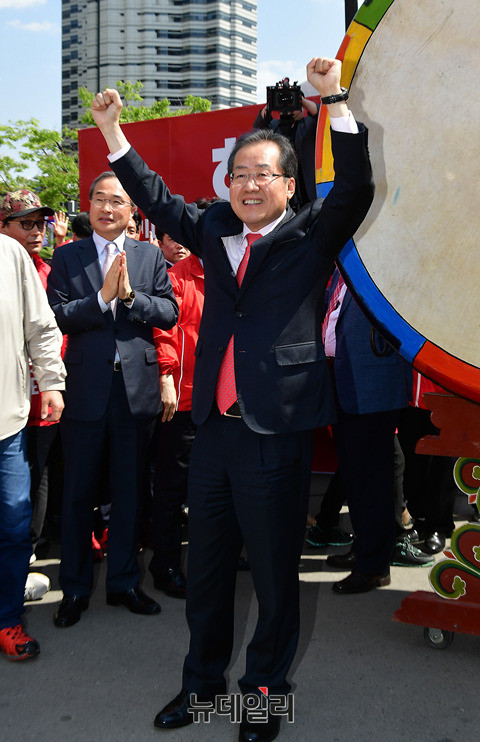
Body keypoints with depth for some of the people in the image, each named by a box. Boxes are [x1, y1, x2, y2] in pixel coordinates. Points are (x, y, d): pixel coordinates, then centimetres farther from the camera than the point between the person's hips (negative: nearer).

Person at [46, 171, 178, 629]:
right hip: (85, 386, -1)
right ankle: (75, 588, 24)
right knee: (78, 493, 8)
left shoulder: (150, 257, 8)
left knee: (128, 491, 12)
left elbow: (169, 313, 0)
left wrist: (130, 295, -15)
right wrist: (102, 297, -17)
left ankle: (124, 582, 28)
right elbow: (56, 316, -7)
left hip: (136, 386, 2)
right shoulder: (67, 257, 4)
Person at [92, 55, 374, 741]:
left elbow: (354, 189, -14)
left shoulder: (311, 235, 0)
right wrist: (113, 129, 16)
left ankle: (266, 686, 30)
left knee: (274, 568, 9)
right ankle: (202, 678, 36)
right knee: (206, 562, 17)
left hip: (274, 428, -4)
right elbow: (157, 200, 20)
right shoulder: (215, 230, 12)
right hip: (213, 423, 5)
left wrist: (335, 100, -22)